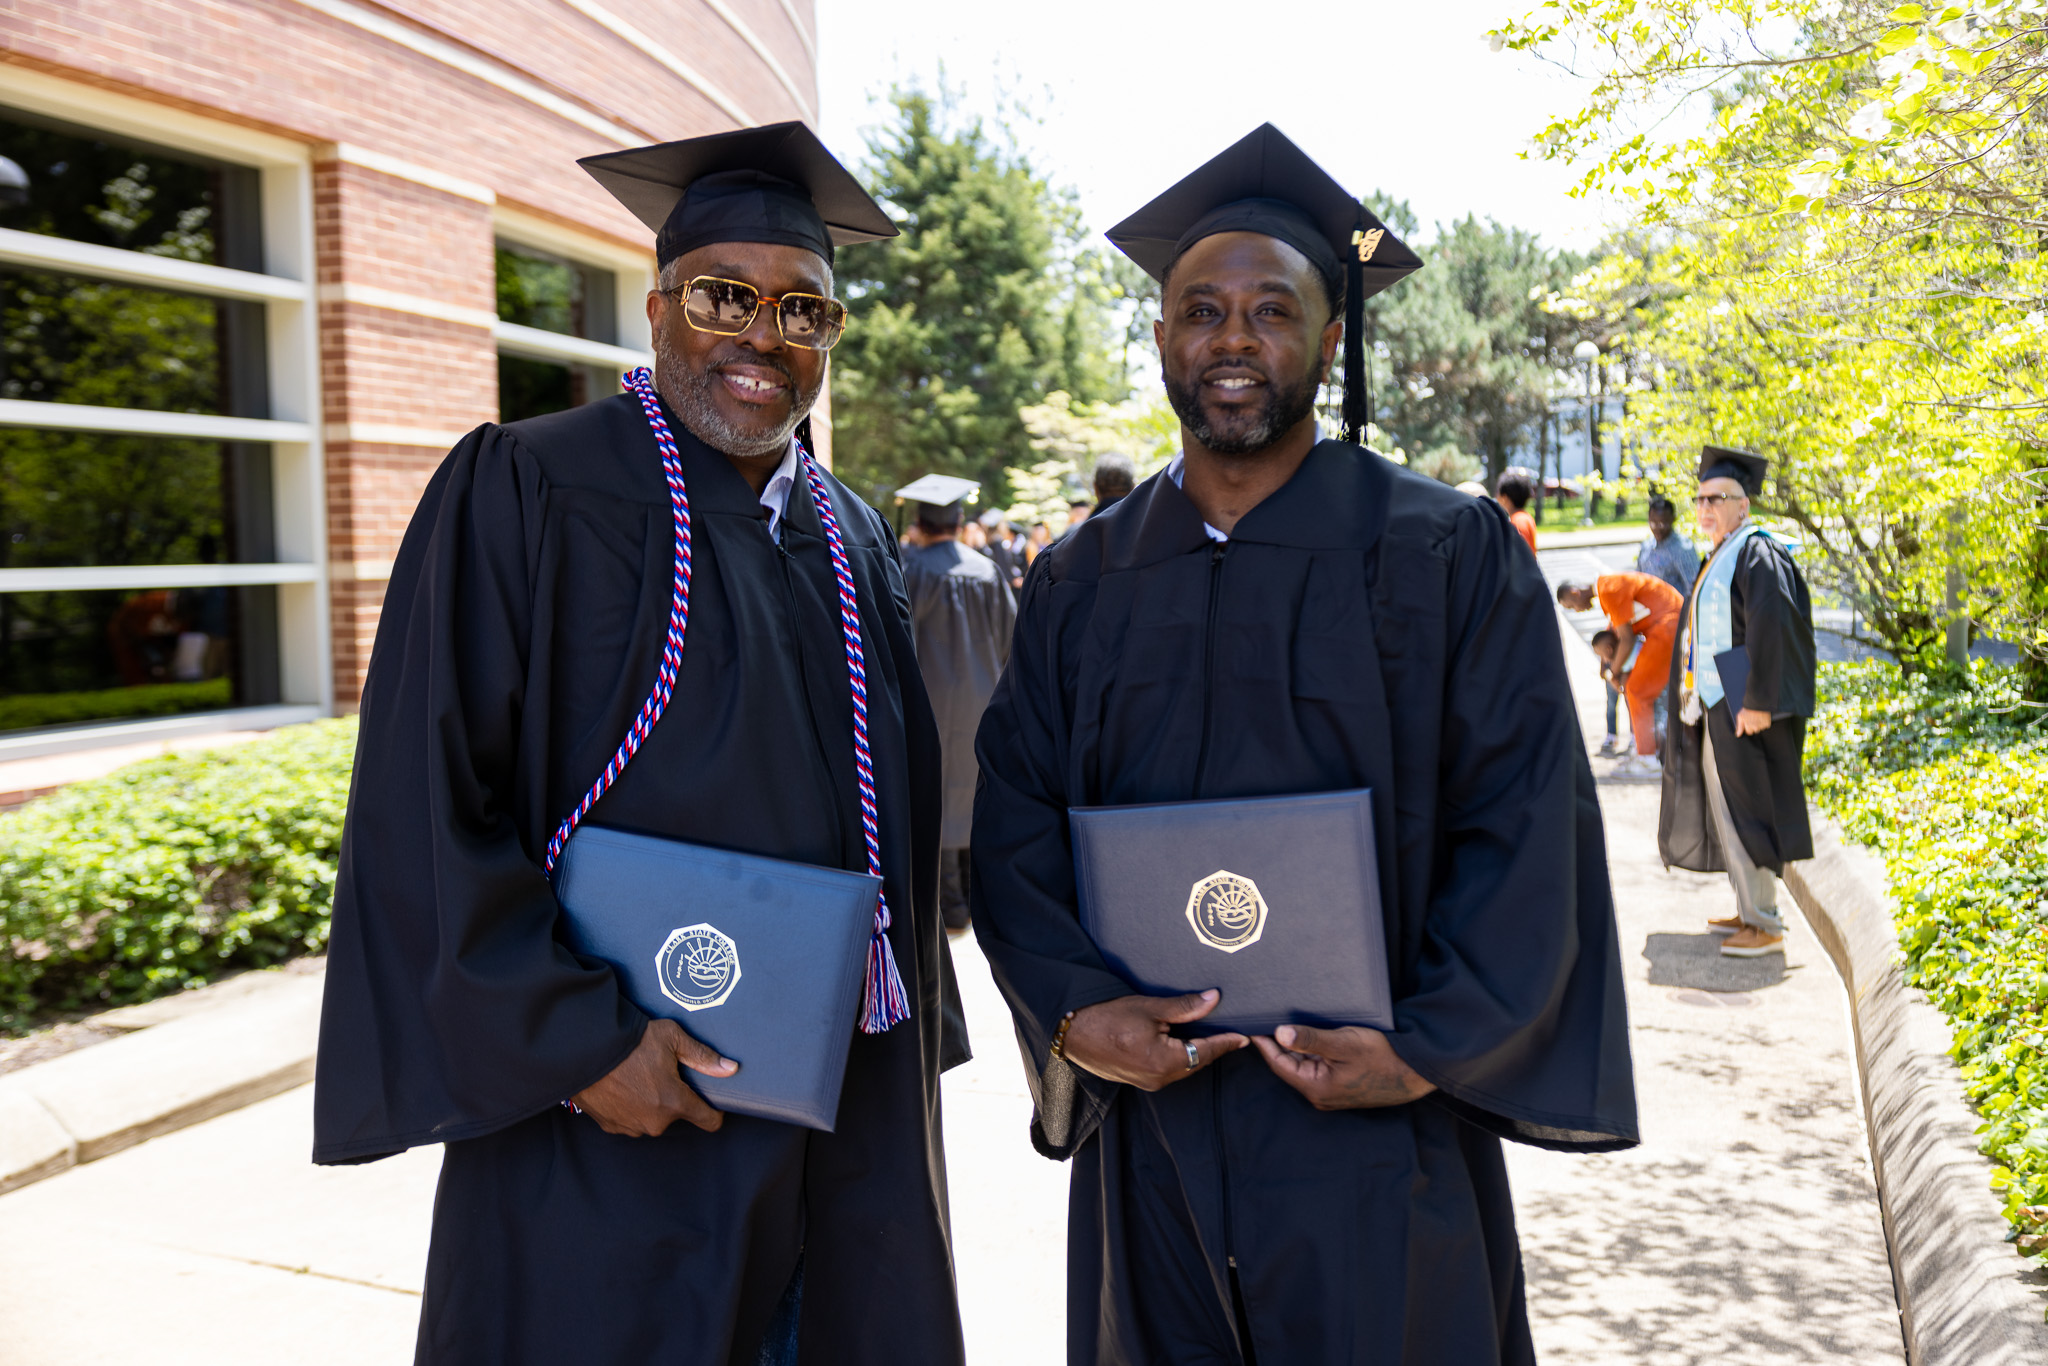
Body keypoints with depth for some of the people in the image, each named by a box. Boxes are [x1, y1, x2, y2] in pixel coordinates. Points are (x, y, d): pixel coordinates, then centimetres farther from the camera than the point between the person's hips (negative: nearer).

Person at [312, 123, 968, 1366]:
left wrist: (906, 1047, 13)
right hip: (612, 1123, -5)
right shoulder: (525, 493, -8)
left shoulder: (854, 540, 9)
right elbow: (423, 808, -12)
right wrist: (576, 1041, -17)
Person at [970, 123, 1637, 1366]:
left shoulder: (1448, 554, -3)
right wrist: (1073, 1012, -13)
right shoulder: (1080, 583, 5)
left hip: (1373, 1133, -2)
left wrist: (1428, 1048, -14)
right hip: (1148, 1117, 3)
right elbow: (1015, 826, 1)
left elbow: (1526, 823, -7)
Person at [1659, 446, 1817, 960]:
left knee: (1746, 811, -4)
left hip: (1743, 710, -10)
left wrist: (1757, 702, -26)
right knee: (1725, 808, 14)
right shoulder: (1720, 557, 16)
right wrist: (1695, 697, 19)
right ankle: (1752, 910, 25)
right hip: (1715, 707, 10)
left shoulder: (1757, 553, -14)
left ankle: (1766, 926, 4)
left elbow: (1770, 628, -23)